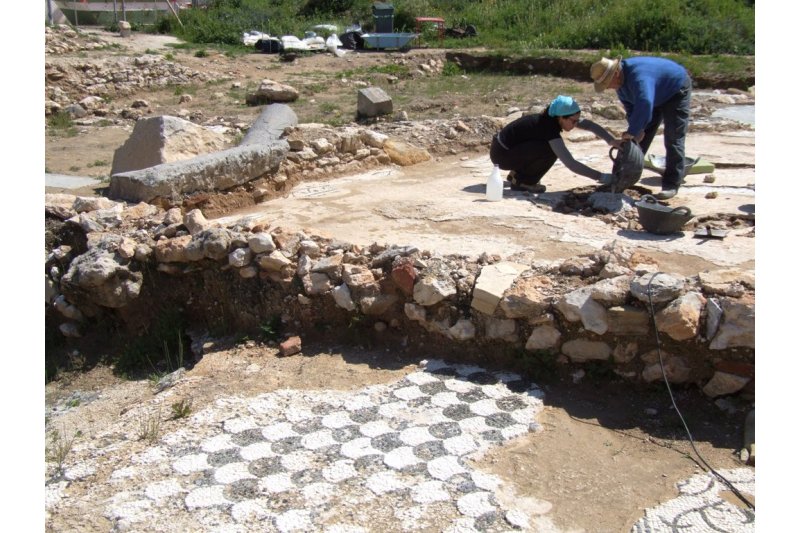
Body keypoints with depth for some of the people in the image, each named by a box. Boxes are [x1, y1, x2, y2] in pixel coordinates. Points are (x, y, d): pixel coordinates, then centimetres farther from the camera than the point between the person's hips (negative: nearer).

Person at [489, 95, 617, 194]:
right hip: (501, 155, -9)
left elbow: (590, 125, 7)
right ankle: (521, 181, -5)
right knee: (551, 151, -20)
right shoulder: (549, 127, -26)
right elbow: (570, 163, -31)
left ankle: (517, 173, 15)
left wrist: (612, 141, -4)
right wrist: (601, 177, -29)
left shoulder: (554, 118, -2)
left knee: (554, 146, 11)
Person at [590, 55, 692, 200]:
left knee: (673, 138, -14)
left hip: (676, 90, -9)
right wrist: (637, 129, -12)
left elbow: (644, 105, -55)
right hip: (656, 95, 9)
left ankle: (671, 185, -13)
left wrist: (632, 131, -46)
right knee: (641, 136, 8)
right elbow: (629, 105, -2)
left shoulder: (638, 77, -42)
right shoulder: (620, 79, -12)